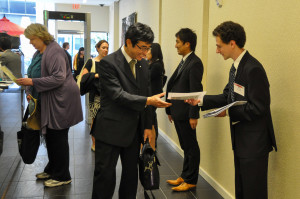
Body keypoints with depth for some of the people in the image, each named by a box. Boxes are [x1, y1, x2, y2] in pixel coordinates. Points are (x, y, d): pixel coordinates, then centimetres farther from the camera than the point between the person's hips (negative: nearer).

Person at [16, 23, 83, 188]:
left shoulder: (54, 51, -17)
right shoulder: (42, 52, 13)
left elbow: (58, 78, -24)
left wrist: (33, 82, -20)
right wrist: (29, 83, 10)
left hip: (61, 100, -10)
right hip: (51, 100, 10)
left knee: (58, 138, -1)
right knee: (50, 136, 17)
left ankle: (62, 176, 13)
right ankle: (52, 169, 34)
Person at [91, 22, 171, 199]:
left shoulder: (143, 64, 8)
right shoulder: (108, 63, -14)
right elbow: (118, 95, -22)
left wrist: (147, 126, 10)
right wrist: (148, 101, -30)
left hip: (134, 130, 7)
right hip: (111, 129, -6)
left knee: (131, 172, 15)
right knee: (105, 173, 2)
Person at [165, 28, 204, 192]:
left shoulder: (195, 63, -15)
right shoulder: (183, 62, 14)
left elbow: (195, 91, -20)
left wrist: (193, 116, -22)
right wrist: (170, 110, 16)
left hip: (186, 114, -9)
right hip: (178, 113, 9)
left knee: (191, 147, 4)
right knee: (185, 146, 18)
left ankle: (190, 181, 15)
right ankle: (184, 176, 30)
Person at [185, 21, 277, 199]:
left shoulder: (253, 69, -22)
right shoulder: (237, 66, 9)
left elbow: (257, 108, -24)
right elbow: (227, 97, 11)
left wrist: (229, 112, -19)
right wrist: (201, 100, 2)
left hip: (254, 143, -10)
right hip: (241, 140, 10)